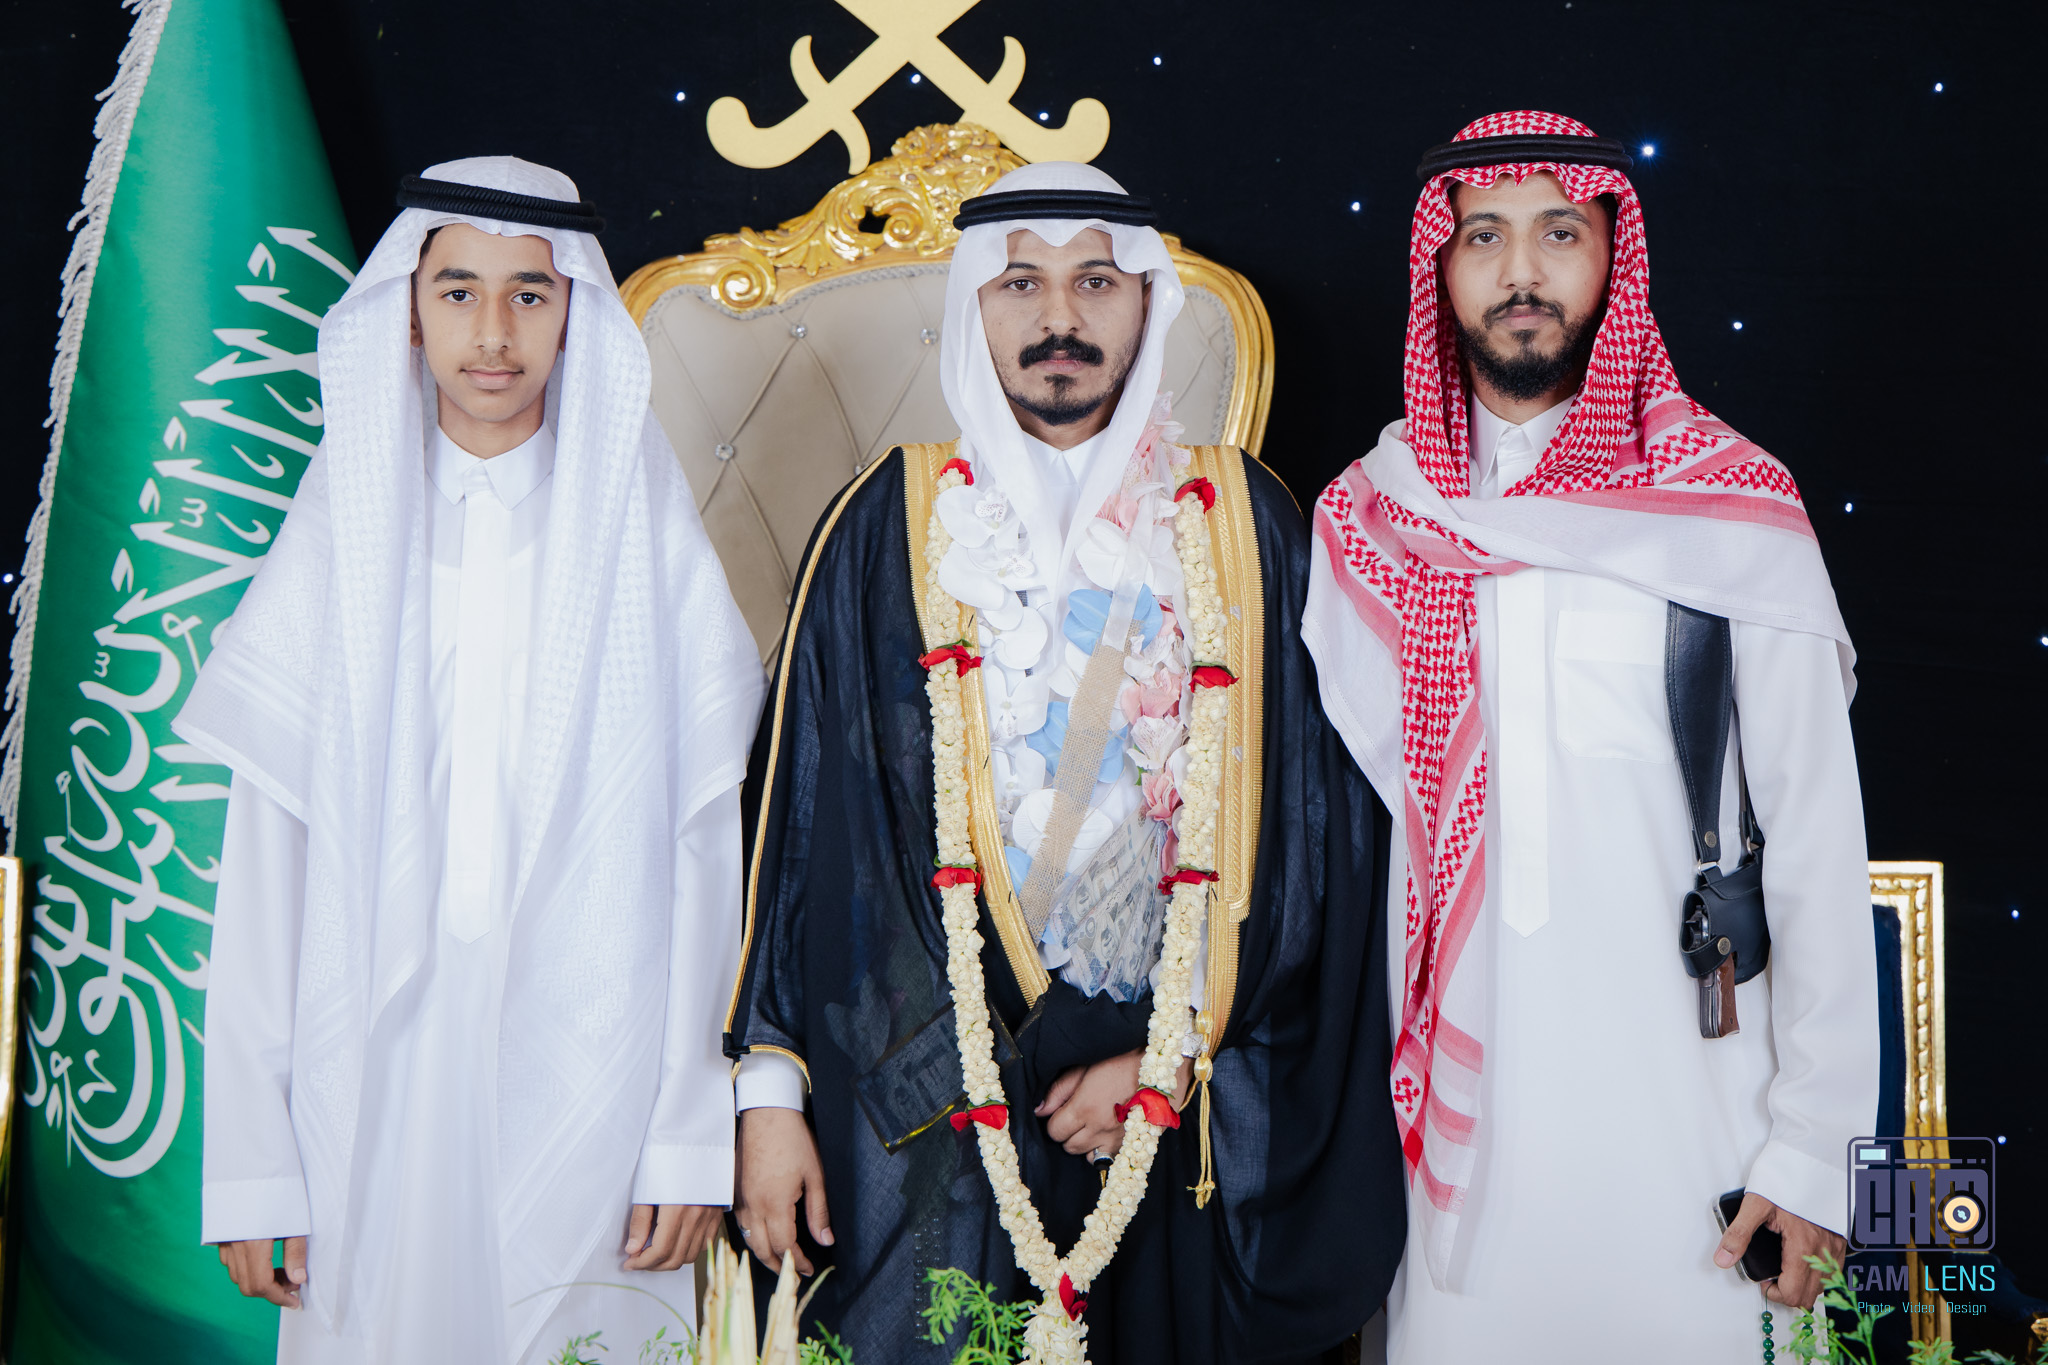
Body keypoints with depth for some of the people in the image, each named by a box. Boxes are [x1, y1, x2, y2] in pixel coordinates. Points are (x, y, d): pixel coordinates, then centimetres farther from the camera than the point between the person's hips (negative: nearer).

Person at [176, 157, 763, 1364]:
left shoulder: (649, 549, 2)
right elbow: (267, 864, 3)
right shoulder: (335, 547, 5)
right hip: (374, 1095, 1)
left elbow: (702, 852, 0)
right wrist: (251, 1161, -2)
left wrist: (692, 1135, -6)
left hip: (589, 1084, -1)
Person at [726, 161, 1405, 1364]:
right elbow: (800, 809, 2)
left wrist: (1187, 1052, -3)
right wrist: (771, 1089, -3)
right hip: (925, 1090, 0)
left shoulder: (1244, 525, 5)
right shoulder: (893, 525, 4)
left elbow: (1314, 813, 3)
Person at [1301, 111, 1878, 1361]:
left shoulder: (1738, 507, -2)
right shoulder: (1363, 519, 5)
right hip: (1444, 1103, 2)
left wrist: (1813, 1149, -5)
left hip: (1682, 1105, -1)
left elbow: (1819, 847, -2)